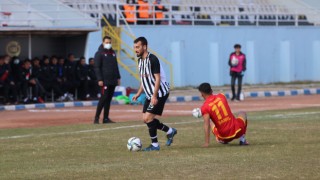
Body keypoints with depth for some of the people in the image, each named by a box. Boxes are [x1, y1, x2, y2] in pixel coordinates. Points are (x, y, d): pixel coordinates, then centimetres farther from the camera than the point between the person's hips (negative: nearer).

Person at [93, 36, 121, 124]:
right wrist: (99, 79, -15)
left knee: (109, 99, 6)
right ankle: (96, 117, -6)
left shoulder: (113, 53, 17)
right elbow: (97, 68, -8)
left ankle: (106, 118, 9)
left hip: (113, 80, 7)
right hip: (105, 81, -7)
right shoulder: (99, 53, -4)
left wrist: (118, 77, 17)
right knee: (104, 98, -12)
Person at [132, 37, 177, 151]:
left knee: (148, 117, -14)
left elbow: (157, 78, -20)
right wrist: (138, 93, 13)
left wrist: (154, 96, -25)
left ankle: (154, 145, -2)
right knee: (145, 118, 7)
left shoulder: (152, 59, -18)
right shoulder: (140, 60, 11)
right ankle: (170, 131, 23)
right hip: (150, 94, 9)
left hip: (160, 93, -9)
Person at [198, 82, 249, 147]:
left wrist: (206, 143, -22)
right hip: (237, 131, 0)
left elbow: (206, 124, -20)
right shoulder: (221, 96, 2)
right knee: (242, 114, 36)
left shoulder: (205, 107, -11)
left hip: (224, 136, 0)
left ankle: (222, 140, 16)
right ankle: (242, 139, 19)